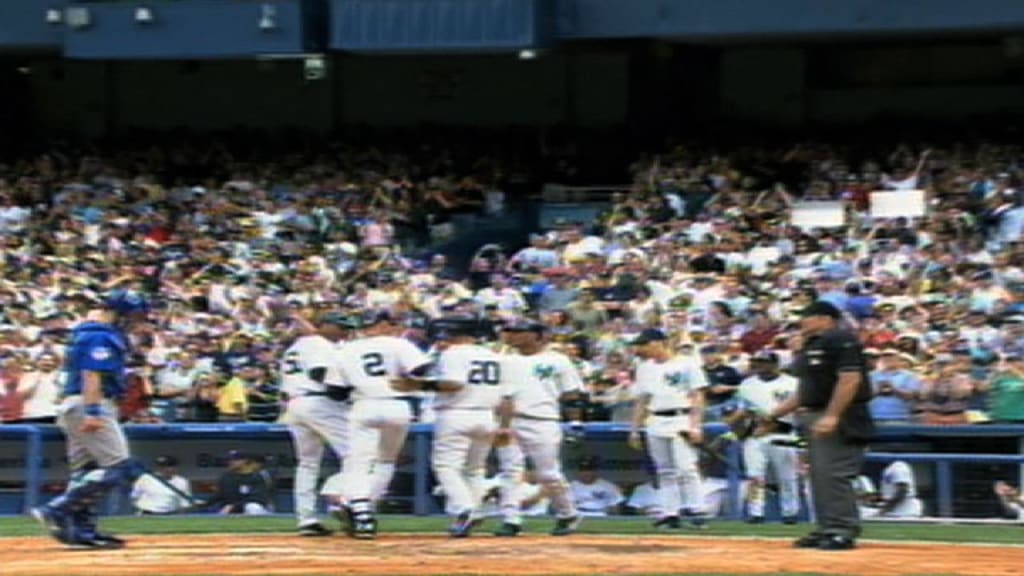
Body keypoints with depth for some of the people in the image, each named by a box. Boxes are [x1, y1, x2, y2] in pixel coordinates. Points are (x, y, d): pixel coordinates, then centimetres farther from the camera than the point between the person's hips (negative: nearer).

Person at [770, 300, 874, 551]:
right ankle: (827, 529, 15)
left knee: (834, 473, -14)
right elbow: (805, 390, 25)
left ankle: (843, 531, -12)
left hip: (838, 419, -10)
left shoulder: (841, 341, -10)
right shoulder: (810, 347, 20)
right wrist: (773, 415, 21)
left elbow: (850, 379, -20)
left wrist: (831, 416, -25)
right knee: (819, 474, 11)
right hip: (813, 417, 10)